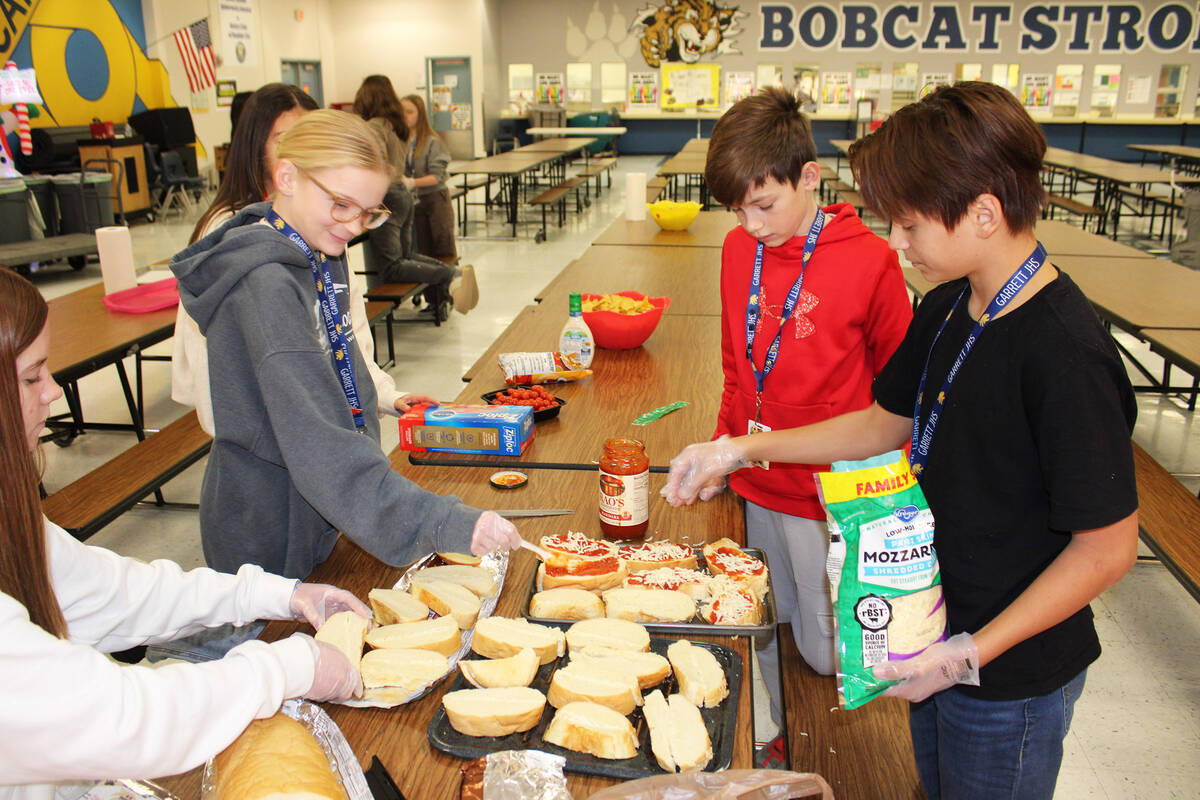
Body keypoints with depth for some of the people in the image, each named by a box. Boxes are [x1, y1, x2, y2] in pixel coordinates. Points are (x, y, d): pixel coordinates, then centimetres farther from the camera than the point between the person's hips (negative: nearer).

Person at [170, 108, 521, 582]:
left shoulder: (321, 257, 3)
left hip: (316, 521, 8)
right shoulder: (264, 284, -27)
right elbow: (319, 448, -35)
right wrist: (443, 525, -39)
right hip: (265, 547, -8)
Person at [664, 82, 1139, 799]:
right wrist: (740, 450, 3)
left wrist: (971, 653, -21)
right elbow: (888, 422, 9)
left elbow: (1108, 547, -23)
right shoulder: (947, 310, -2)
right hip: (937, 639, 8)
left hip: (1010, 679, -7)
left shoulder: (1066, 356, -29)